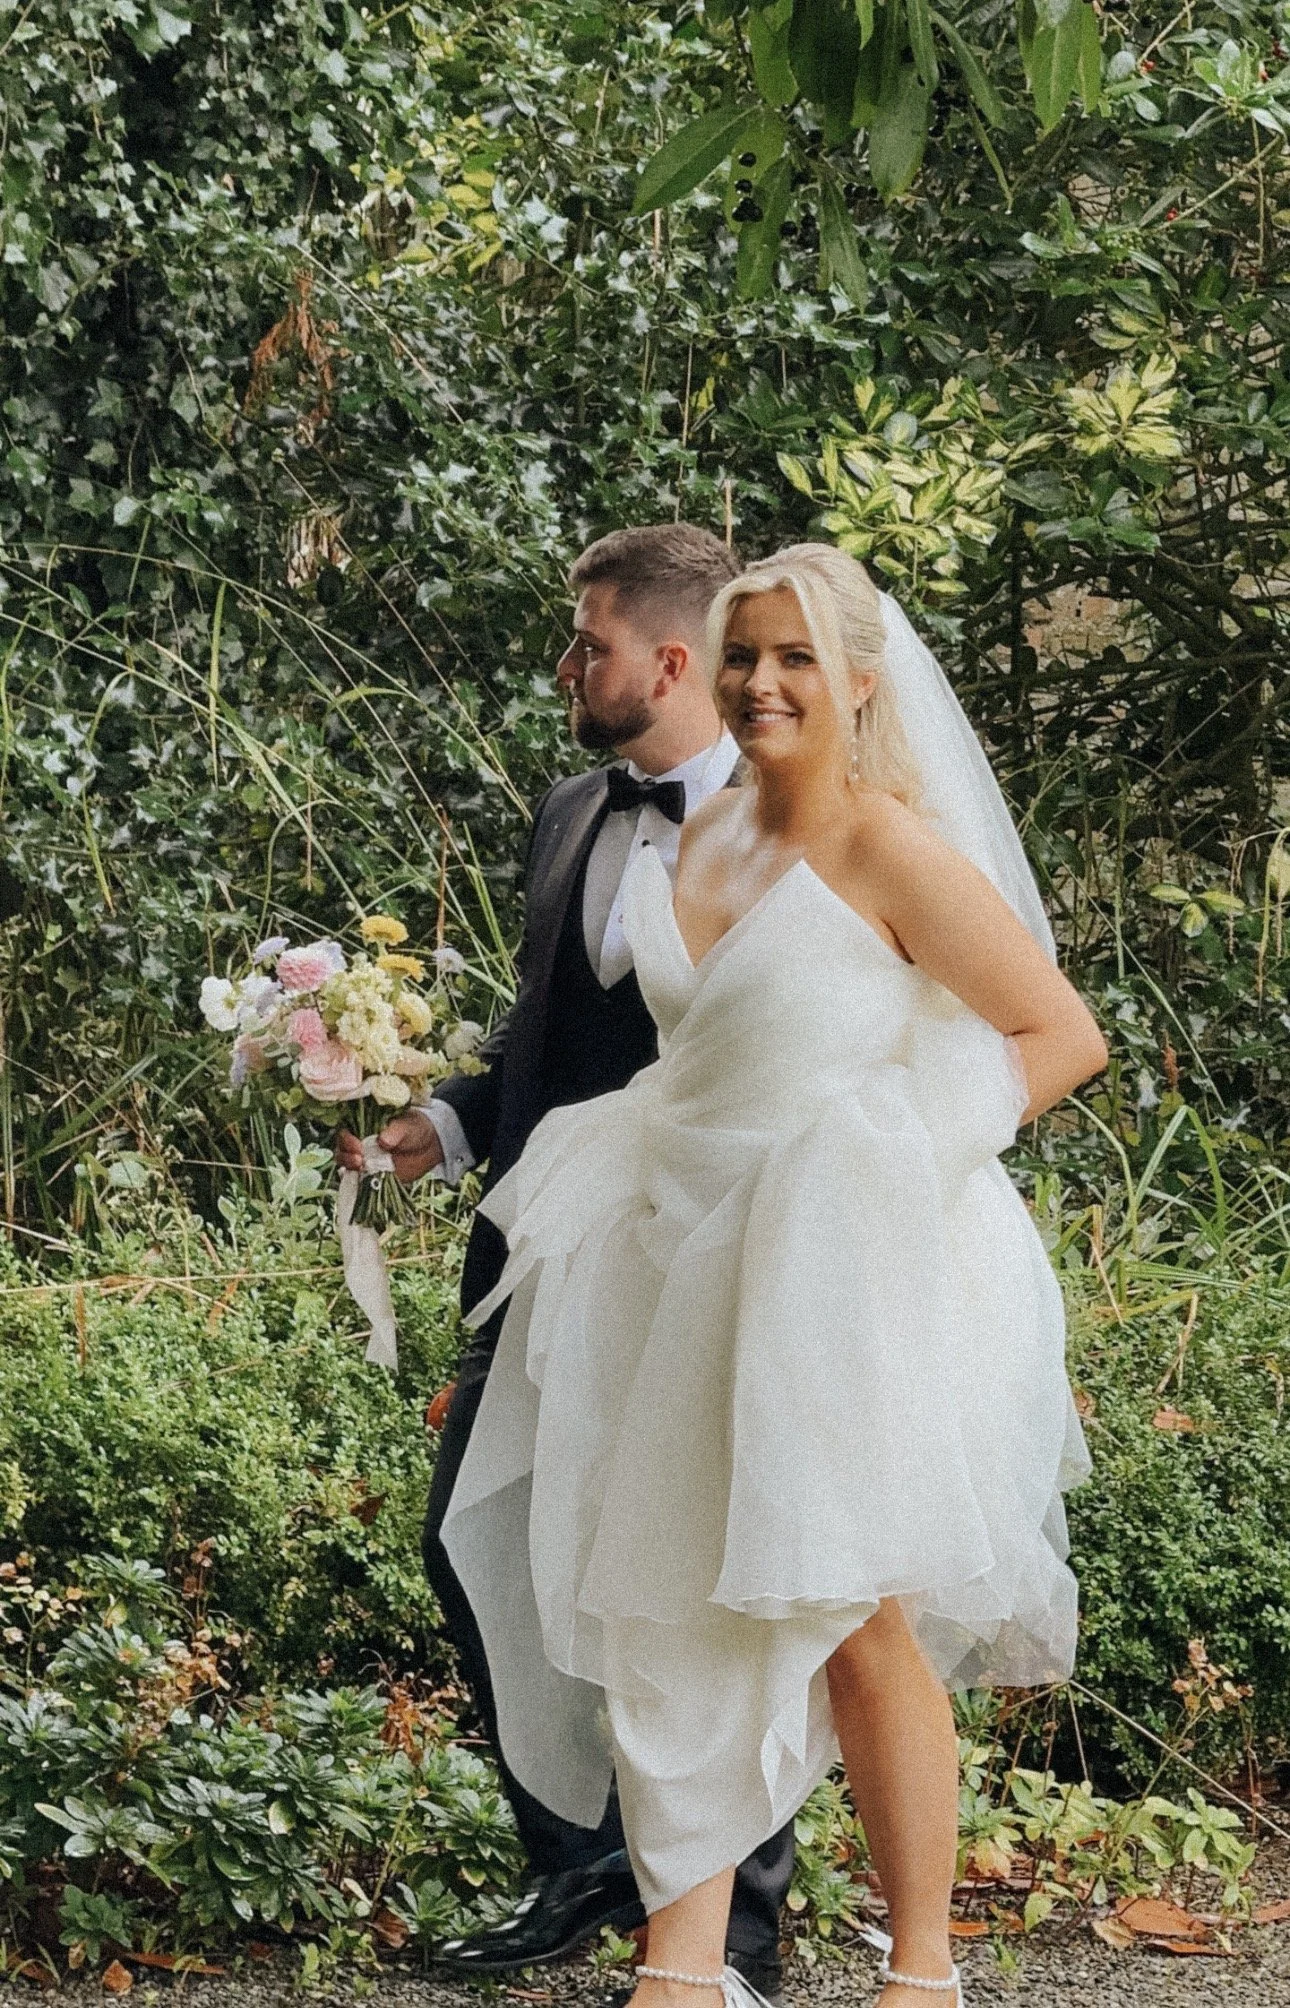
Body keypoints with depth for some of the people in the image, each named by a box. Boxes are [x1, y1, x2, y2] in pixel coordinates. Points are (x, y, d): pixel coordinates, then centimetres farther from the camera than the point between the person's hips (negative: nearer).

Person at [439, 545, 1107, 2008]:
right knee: (669, 1615, 1)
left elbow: (1064, 1035, -7)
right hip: (686, 1278, 7)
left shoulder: (893, 851, -11)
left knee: (856, 1627, -1)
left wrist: (910, 1150, -12)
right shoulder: (706, 842, 10)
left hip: (840, 1283, -7)